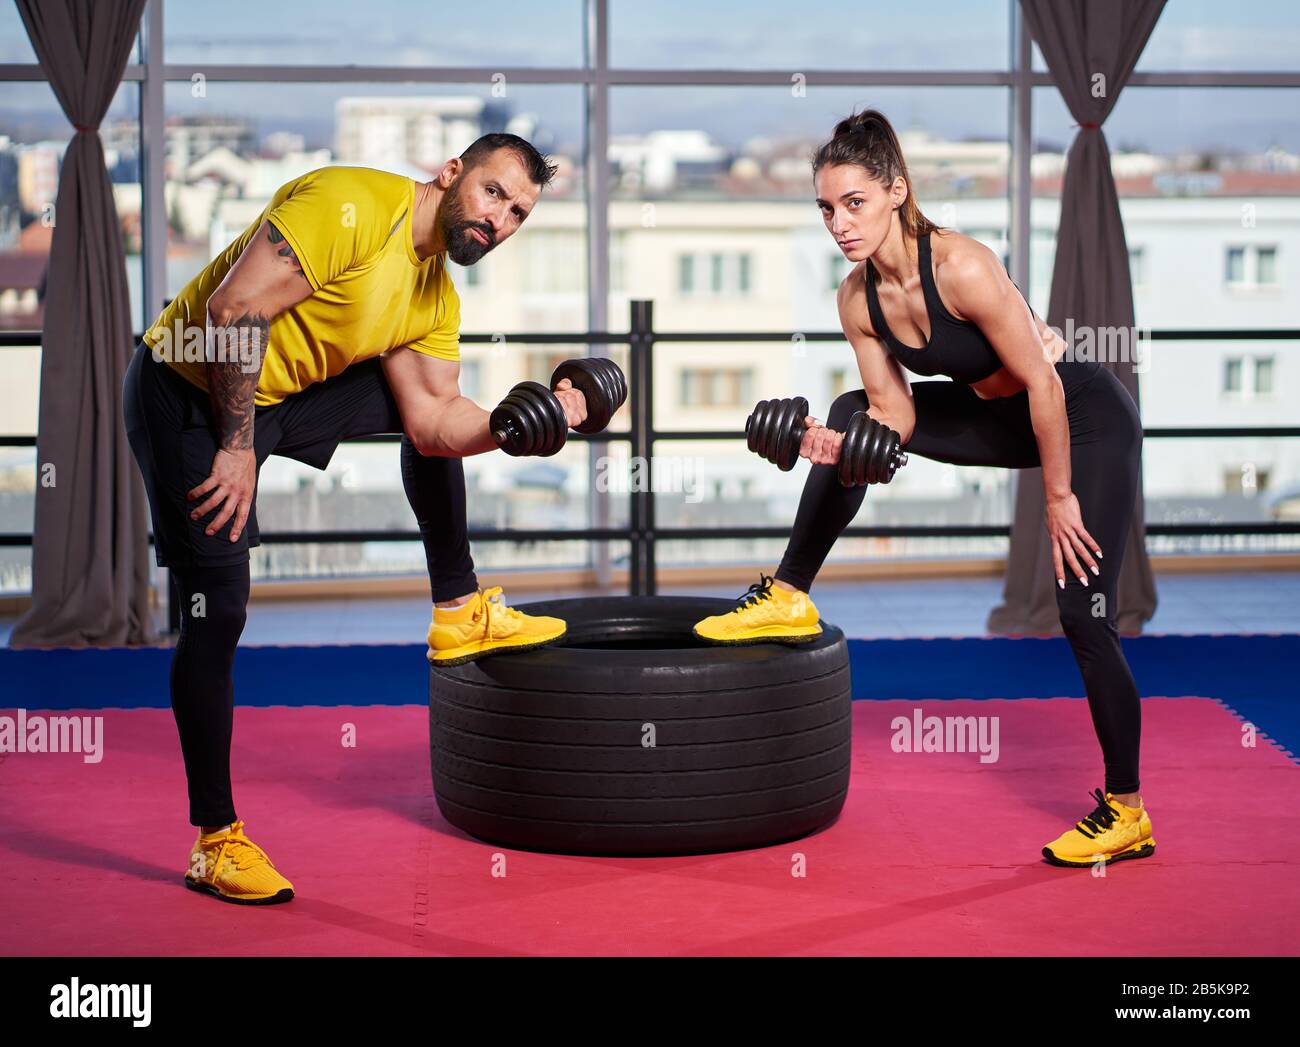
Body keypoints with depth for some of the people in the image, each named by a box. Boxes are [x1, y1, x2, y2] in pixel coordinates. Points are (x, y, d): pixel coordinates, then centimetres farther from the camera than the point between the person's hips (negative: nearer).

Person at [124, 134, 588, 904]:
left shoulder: (438, 296, 5)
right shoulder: (354, 205, -22)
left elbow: (432, 424, 1)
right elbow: (235, 308, -28)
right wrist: (238, 446, -24)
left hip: (279, 397, 8)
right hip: (191, 390, -8)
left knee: (429, 409, 14)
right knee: (217, 615, -9)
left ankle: (458, 613, 23)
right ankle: (215, 841, 0)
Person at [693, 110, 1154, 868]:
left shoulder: (961, 266, -31)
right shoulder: (857, 299, -9)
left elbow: (1042, 384, -25)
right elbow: (895, 413, -4)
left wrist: (1059, 497, -18)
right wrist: (841, 444, -25)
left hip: (1090, 417, -7)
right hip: (1005, 414, 7)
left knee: (1084, 614, -9)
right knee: (852, 413, 0)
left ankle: (1126, 814, 4)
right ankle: (790, 599, 9)